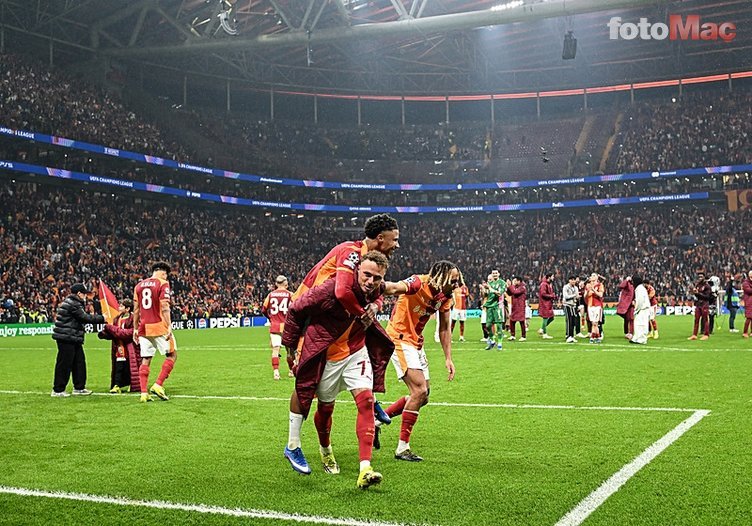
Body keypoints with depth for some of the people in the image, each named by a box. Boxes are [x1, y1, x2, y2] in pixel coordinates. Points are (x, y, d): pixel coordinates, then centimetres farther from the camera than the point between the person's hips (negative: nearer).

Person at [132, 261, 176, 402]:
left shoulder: (139, 285, 13)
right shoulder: (163, 284, -5)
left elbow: (136, 310, 13)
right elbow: (164, 308, -13)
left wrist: (135, 329, 18)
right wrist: (169, 327, -14)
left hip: (144, 328, 6)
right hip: (159, 327, -6)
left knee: (145, 360, 8)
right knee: (172, 355, 8)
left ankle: (144, 393, 4)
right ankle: (158, 385, -2)